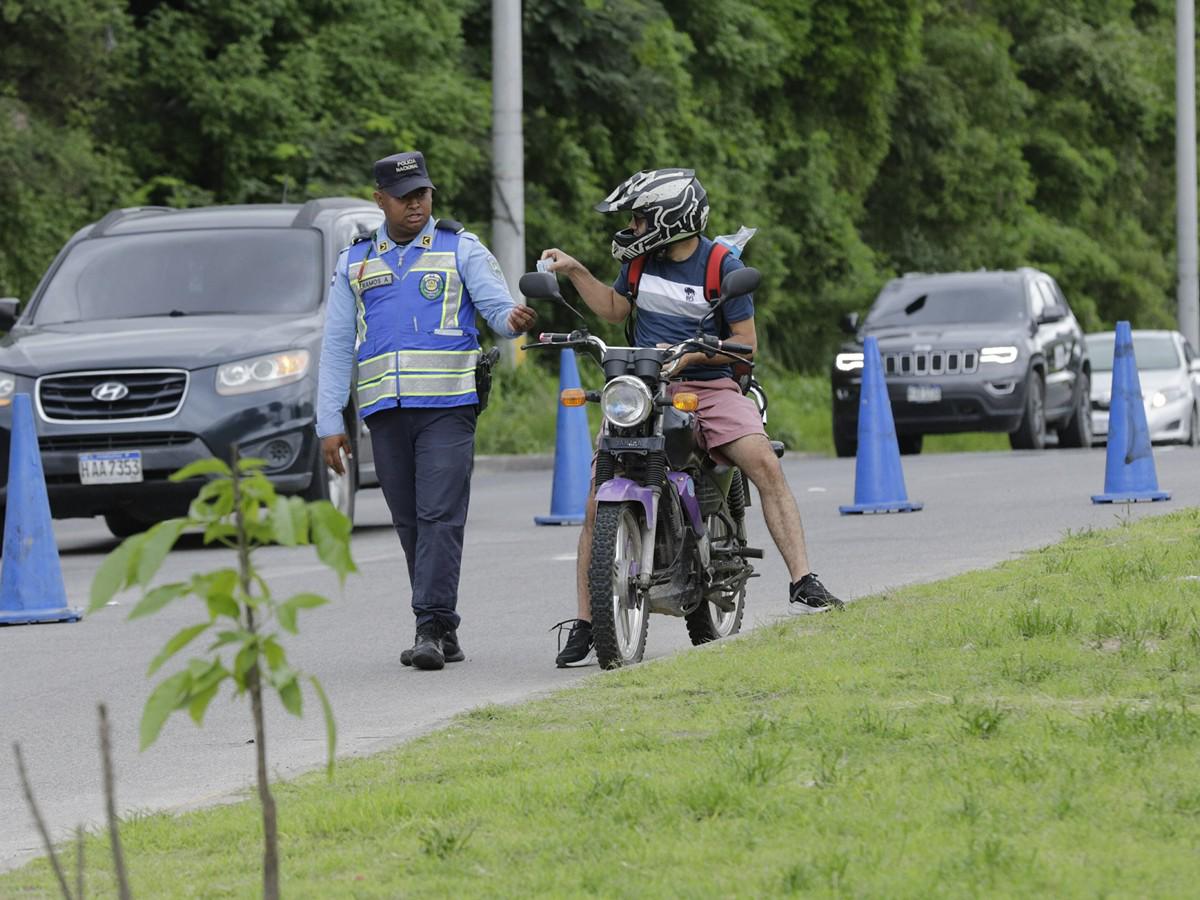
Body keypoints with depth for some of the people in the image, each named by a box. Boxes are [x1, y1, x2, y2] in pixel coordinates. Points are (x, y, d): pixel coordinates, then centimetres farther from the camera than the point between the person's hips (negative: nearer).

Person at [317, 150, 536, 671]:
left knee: (440, 517, -13)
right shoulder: (354, 263, 15)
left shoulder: (461, 250, 7)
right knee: (410, 524, 5)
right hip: (385, 412, 4)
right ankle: (442, 632, 11)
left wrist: (513, 319, -30)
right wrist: (329, 423, 9)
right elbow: (335, 347, 15)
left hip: (447, 407, -4)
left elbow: (496, 304, -4)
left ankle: (433, 628, -16)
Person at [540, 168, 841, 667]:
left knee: (765, 465, -24)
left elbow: (746, 341, -4)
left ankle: (803, 583, -24)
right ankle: (584, 623, -2)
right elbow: (614, 309, 24)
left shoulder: (723, 267, -5)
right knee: (598, 504, -9)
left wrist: (691, 355, -17)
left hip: (708, 385, -3)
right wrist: (575, 271, 13)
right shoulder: (640, 258, 8)